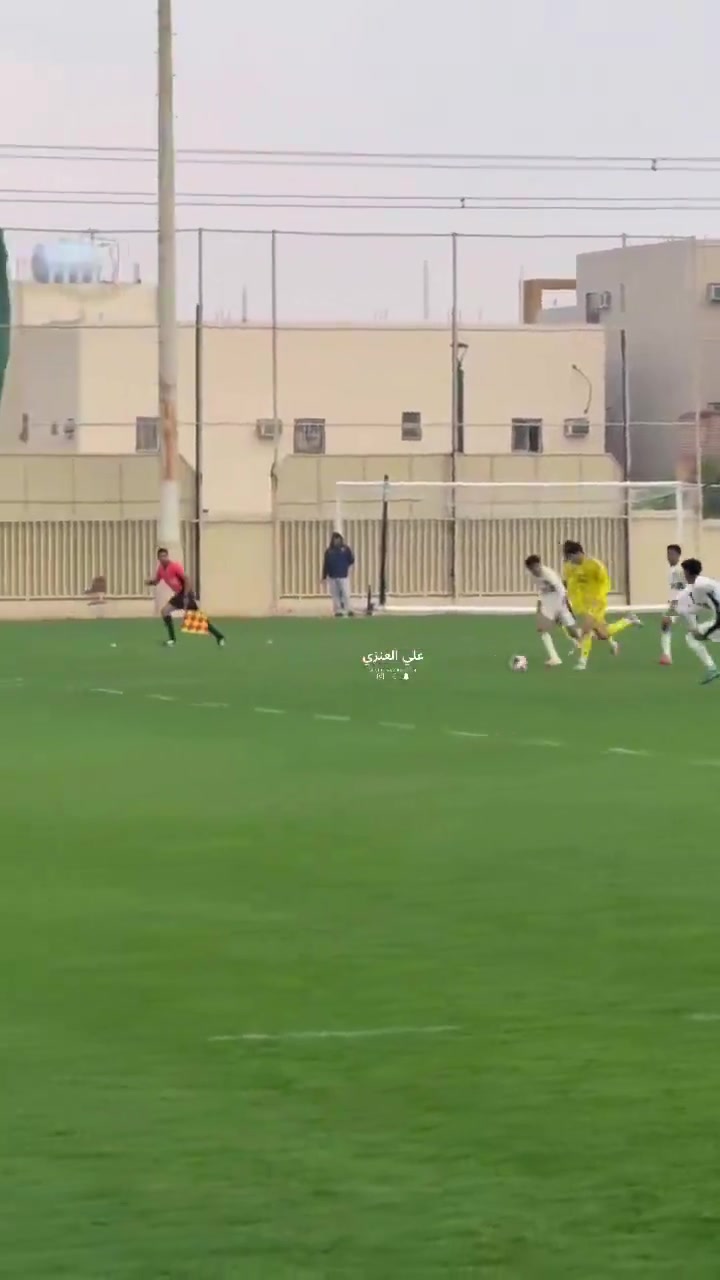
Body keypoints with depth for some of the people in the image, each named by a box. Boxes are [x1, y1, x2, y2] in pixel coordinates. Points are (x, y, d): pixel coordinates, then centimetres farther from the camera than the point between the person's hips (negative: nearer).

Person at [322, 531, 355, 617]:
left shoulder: (345, 549, 1)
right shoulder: (329, 551, 4)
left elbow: (351, 560, -2)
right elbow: (326, 565, 6)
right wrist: (324, 577, 4)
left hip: (343, 576, -2)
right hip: (332, 577, 2)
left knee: (346, 594, -10)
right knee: (335, 595, 6)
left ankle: (348, 610, -2)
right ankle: (337, 611, 13)